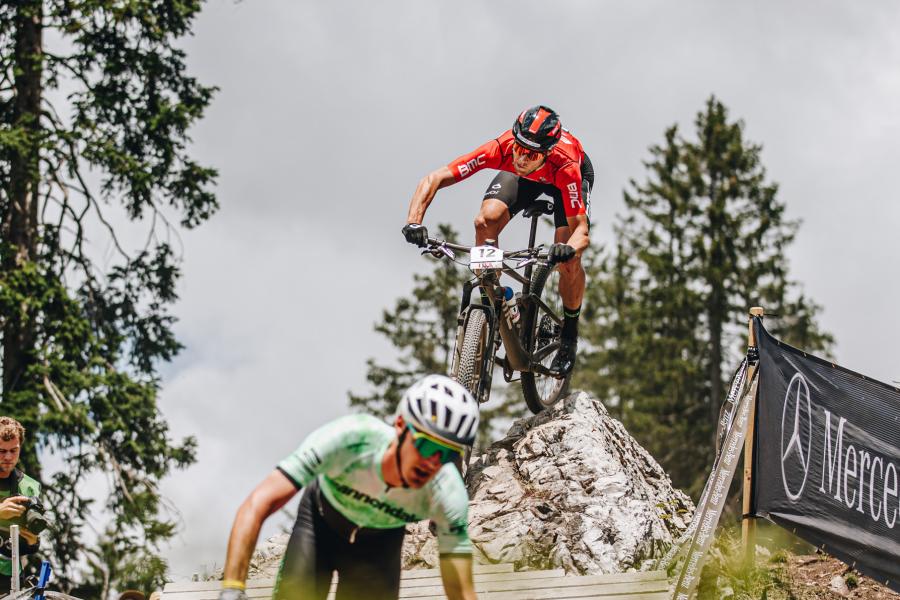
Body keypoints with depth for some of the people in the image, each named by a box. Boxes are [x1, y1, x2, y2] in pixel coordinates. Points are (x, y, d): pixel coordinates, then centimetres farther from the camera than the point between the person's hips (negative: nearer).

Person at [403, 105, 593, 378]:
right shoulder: (501, 150, -39)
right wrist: (414, 221, -51)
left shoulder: (565, 166, -43)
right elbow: (433, 179, -37)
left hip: (571, 174, -2)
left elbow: (581, 228, -38)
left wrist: (570, 247, -62)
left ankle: (569, 334, 7)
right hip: (523, 178, 2)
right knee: (486, 221, -27)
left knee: (568, 259, -20)